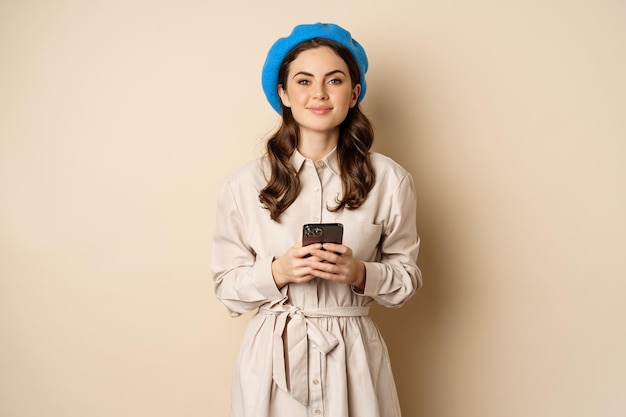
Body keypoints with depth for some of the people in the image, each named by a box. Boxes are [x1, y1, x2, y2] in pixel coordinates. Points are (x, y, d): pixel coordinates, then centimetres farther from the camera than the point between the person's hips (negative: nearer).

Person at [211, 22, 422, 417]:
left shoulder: (390, 181, -4)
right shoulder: (244, 185, -5)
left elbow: (407, 276, 4)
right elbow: (228, 286, 1)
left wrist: (360, 273, -15)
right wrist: (278, 272, -17)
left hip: (354, 356, 0)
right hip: (273, 356, 0)